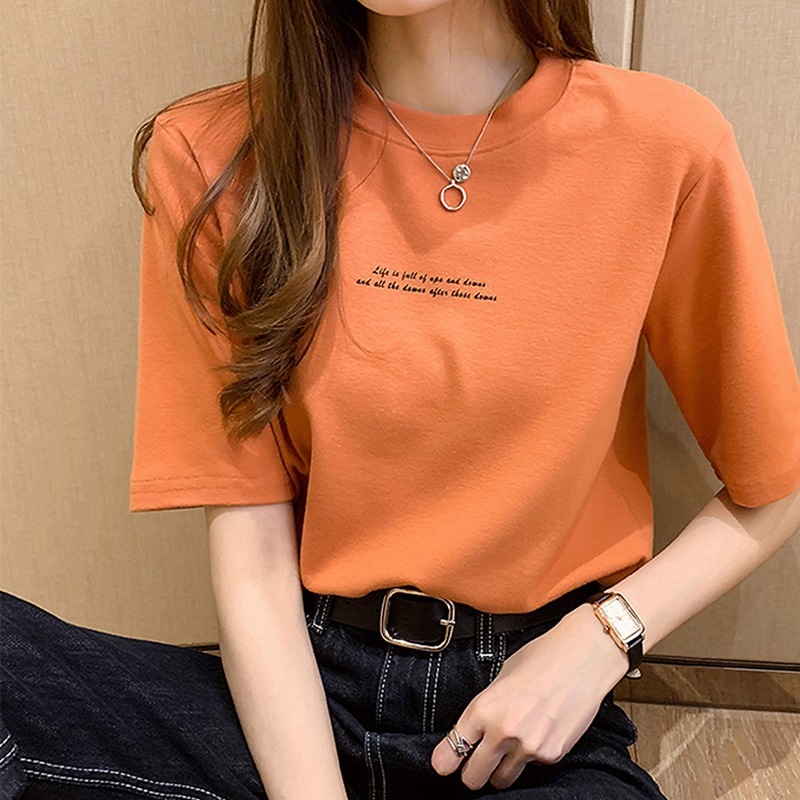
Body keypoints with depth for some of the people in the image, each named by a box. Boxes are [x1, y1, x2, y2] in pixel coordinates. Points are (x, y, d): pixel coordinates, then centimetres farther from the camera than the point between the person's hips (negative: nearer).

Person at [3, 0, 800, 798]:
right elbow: (252, 551, -8)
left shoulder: (668, 145, -7)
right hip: (304, 686, 2)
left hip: (542, 724, 0)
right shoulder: (211, 157, -6)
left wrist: (600, 639, -9)